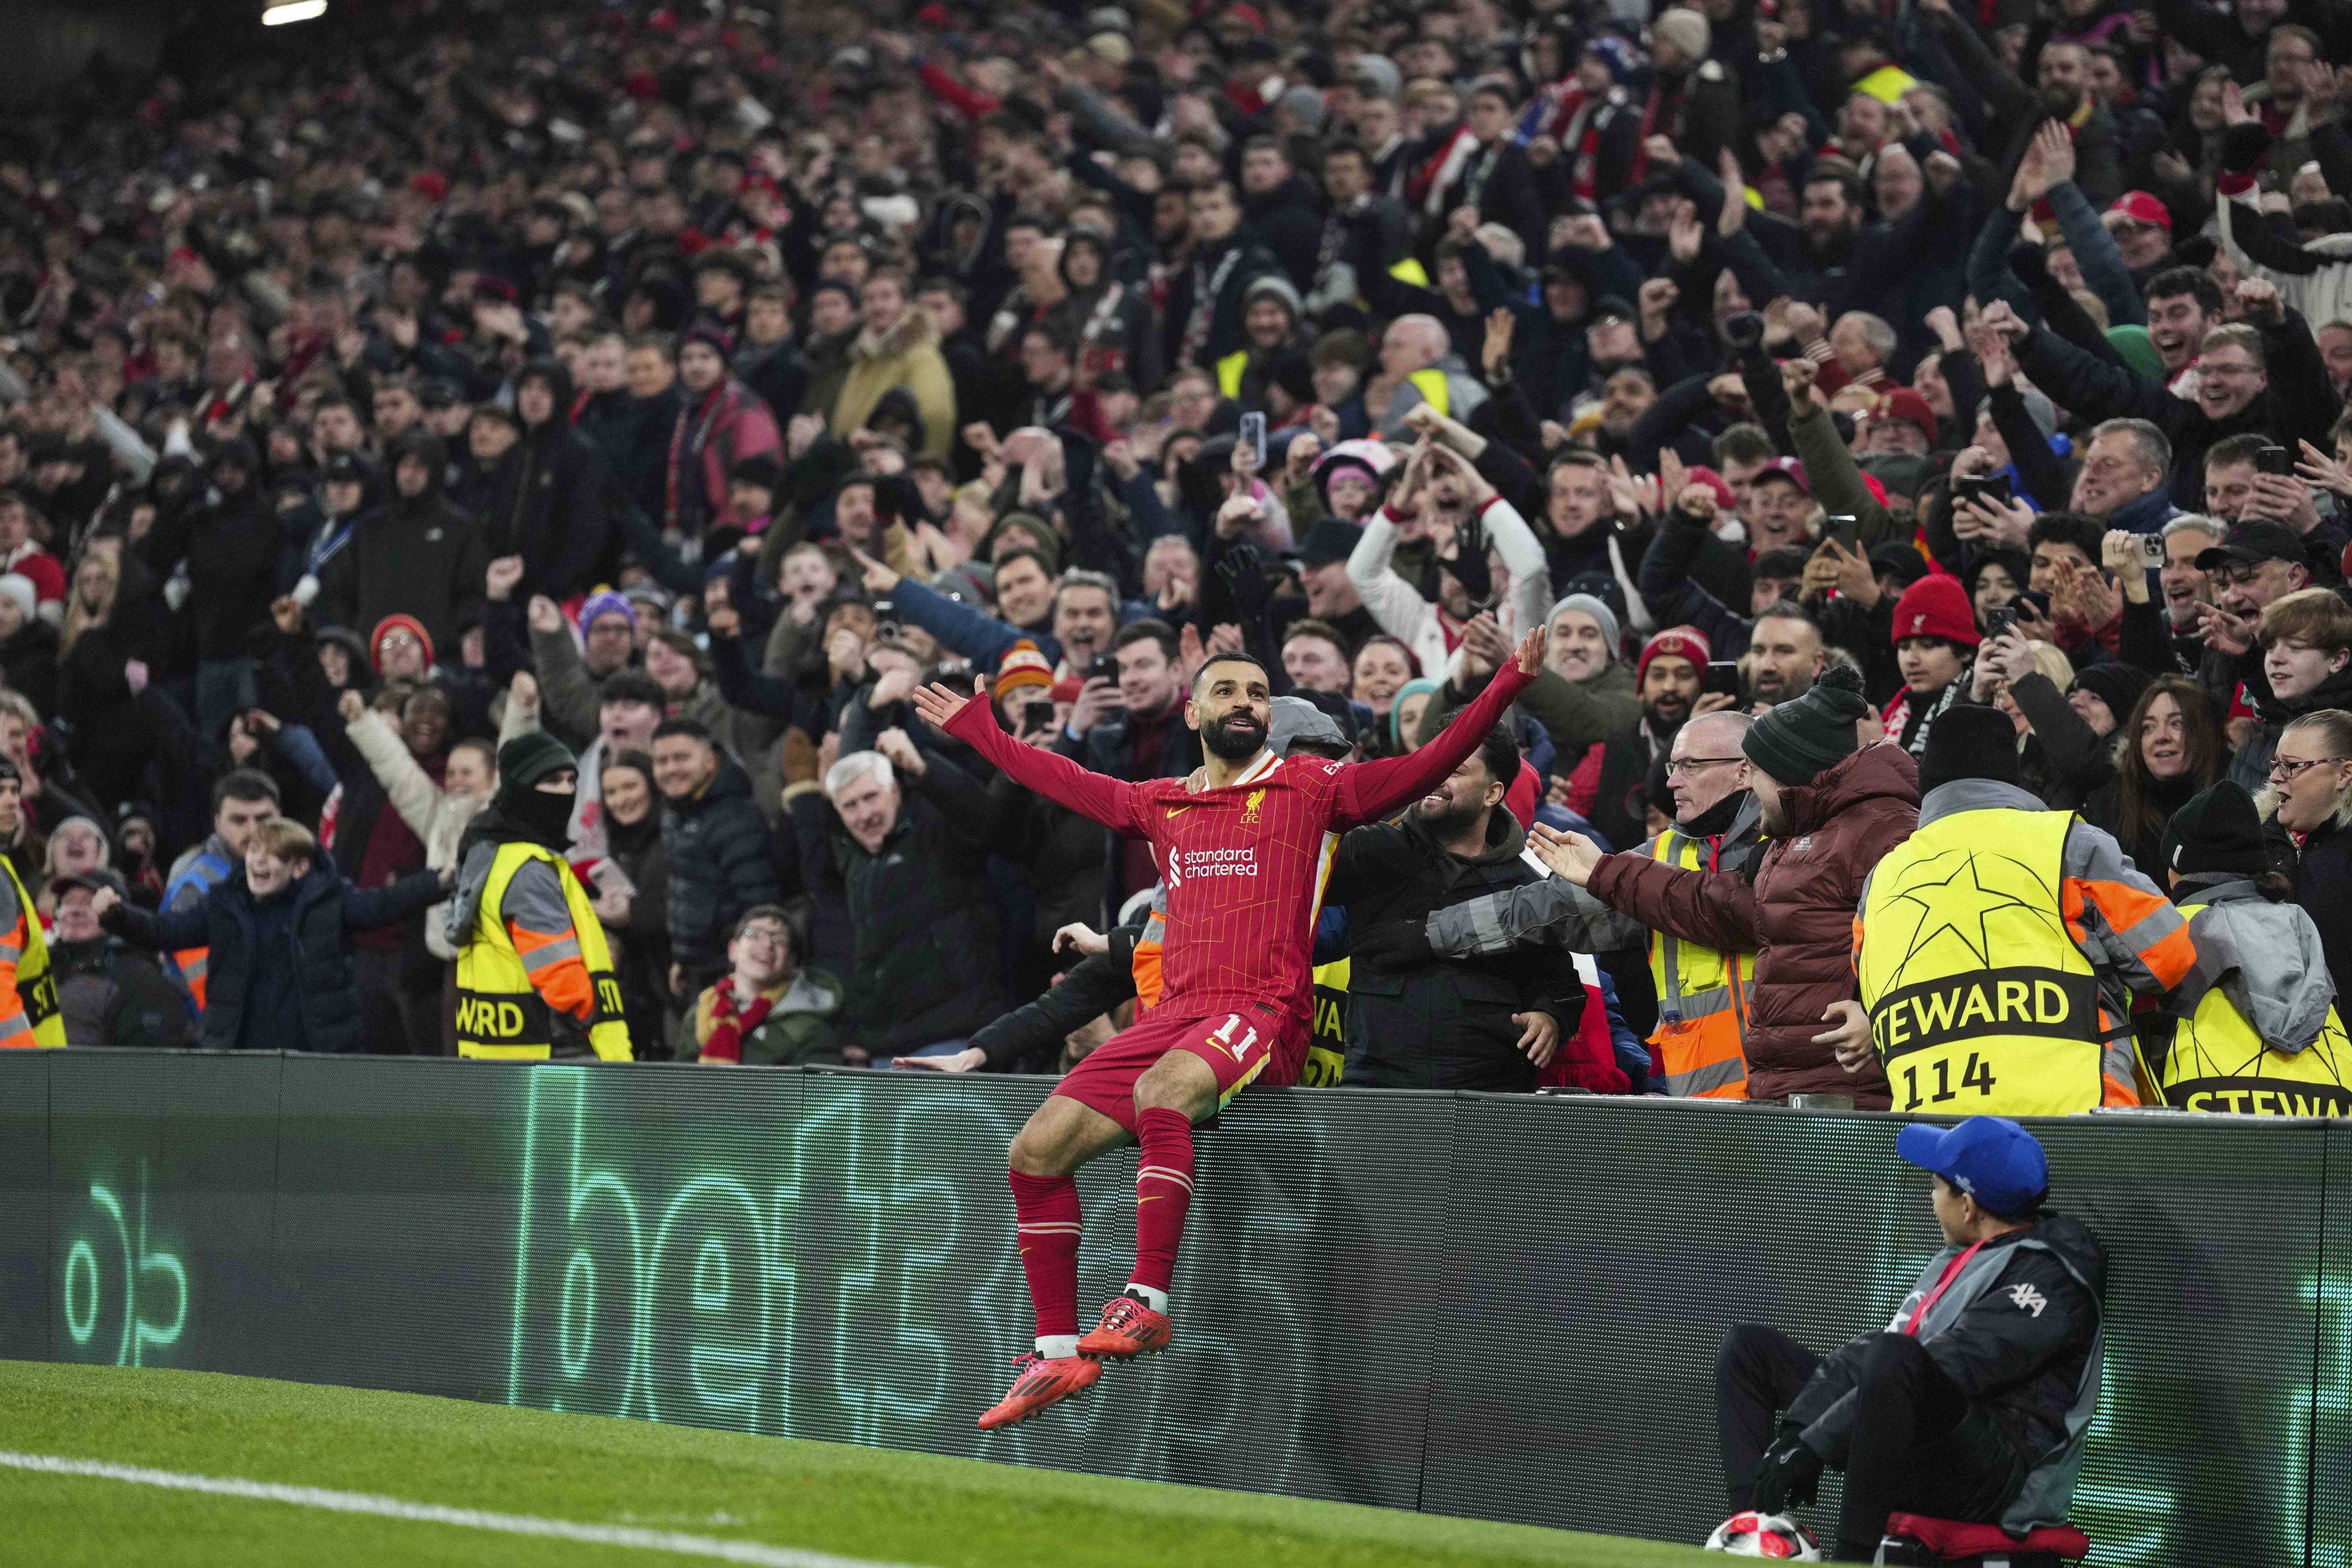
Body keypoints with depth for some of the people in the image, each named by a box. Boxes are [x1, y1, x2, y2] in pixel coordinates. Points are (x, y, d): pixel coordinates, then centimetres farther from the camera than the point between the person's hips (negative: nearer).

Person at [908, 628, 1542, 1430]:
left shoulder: (1311, 787, 6)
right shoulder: (1163, 804, 20)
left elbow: (1430, 764, -1)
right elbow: (1067, 783, 36)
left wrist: (1507, 682, -12)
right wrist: (978, 731, 41)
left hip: (1263, 1014, -6)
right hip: (1174, 1010, 6)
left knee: (1161, 1090, -37)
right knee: (1035, 1150, -7)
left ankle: (1146, 1304, -40)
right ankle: (1058, 1352, 0)